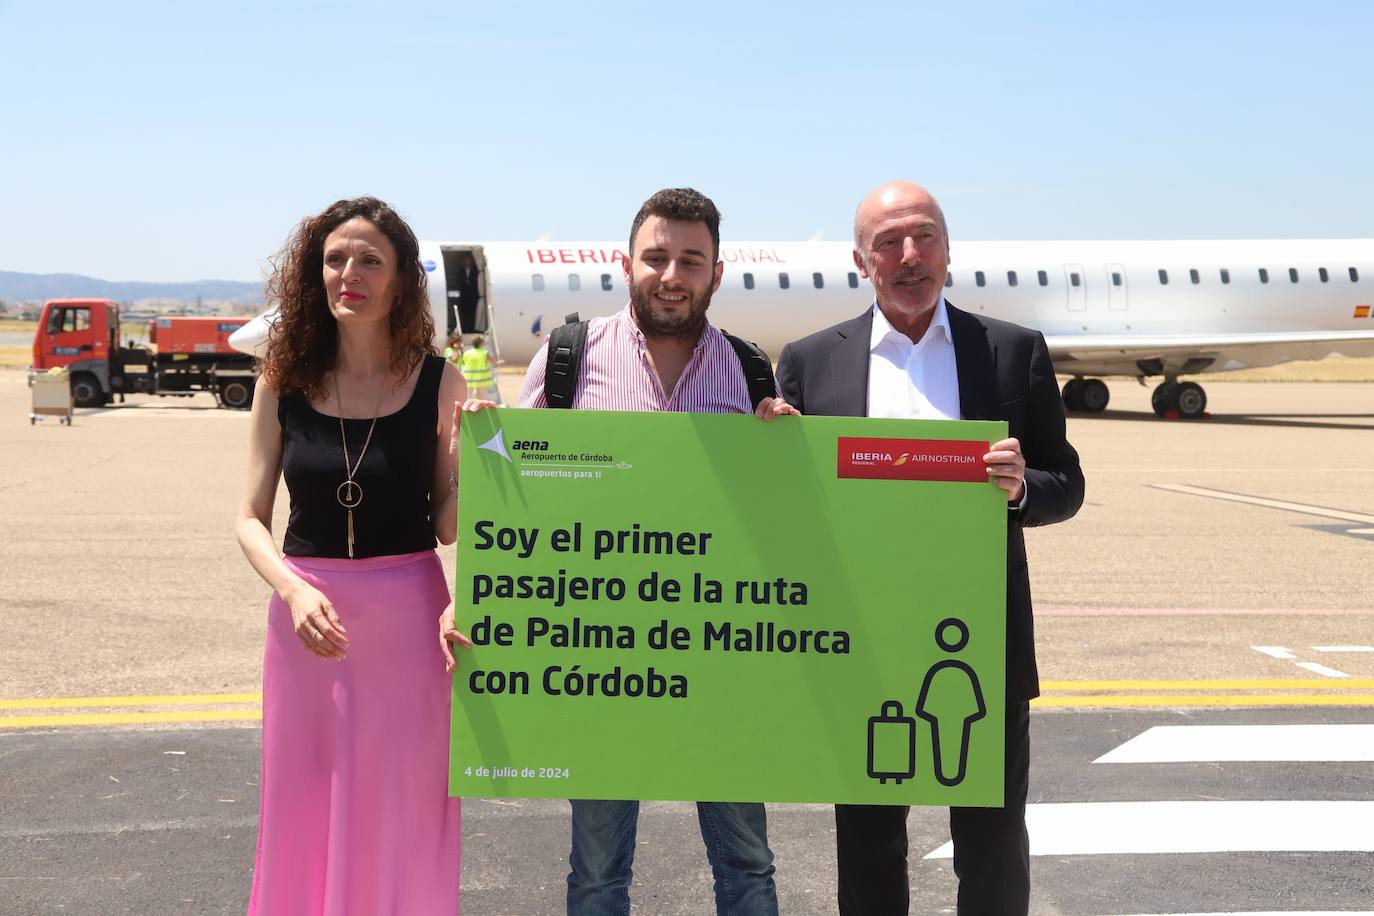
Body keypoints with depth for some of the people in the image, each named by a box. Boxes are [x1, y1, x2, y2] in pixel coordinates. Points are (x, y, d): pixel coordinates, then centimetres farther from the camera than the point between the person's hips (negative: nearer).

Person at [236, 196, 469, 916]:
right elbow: (251, 518, 0)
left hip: (406, 618, -1)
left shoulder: (437, 383, -5)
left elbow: (449, 525, -2)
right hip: (305, 610, 2)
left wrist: (469, 454, -20)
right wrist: (295, 590, -17)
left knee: (399, 814, 8)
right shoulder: (285, 382, -1)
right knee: (303, 811, 12)